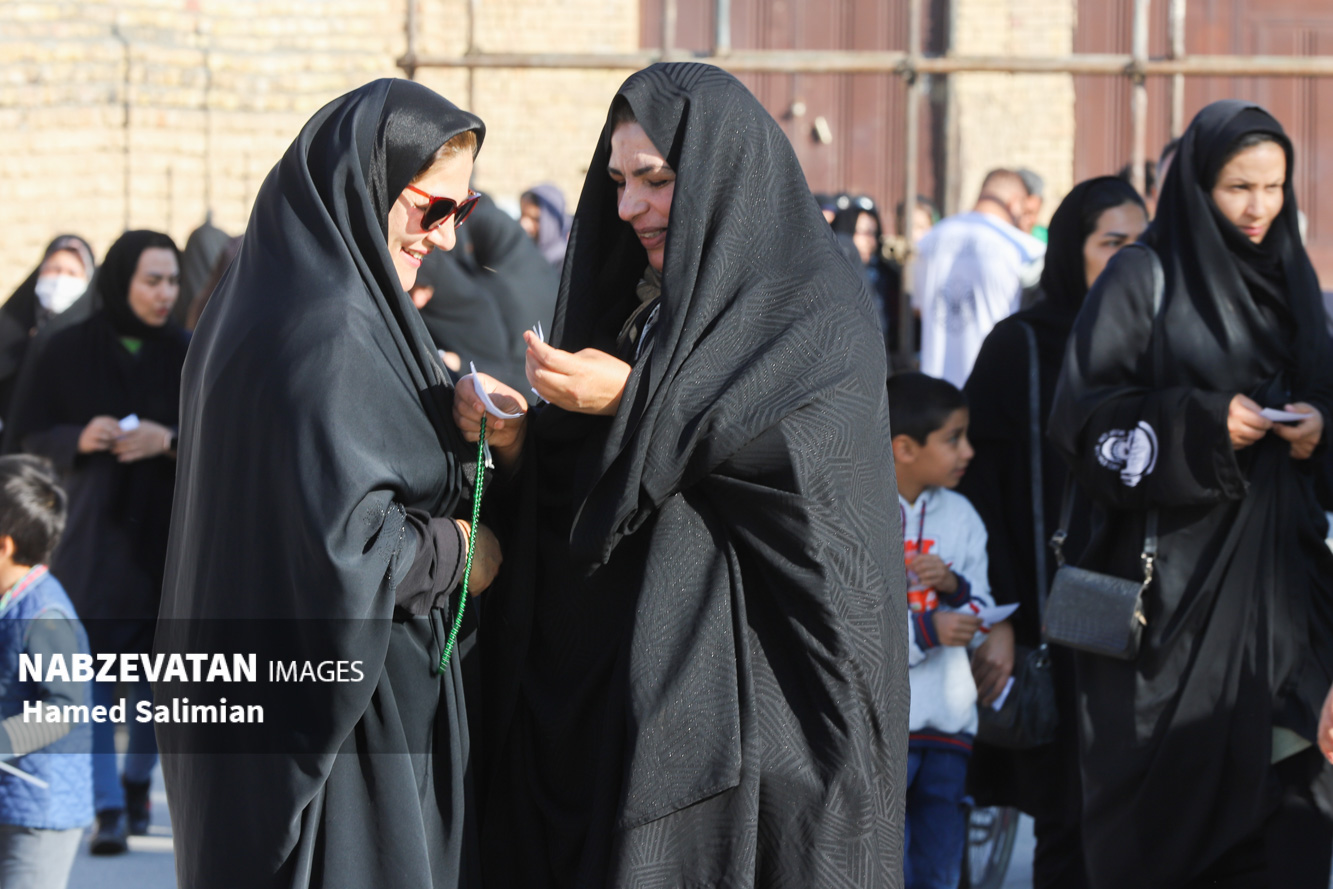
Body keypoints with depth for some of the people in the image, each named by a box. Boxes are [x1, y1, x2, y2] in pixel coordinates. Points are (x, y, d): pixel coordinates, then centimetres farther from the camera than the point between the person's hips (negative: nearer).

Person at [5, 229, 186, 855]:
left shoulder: (188, 355, 2)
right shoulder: (70, 352, -1)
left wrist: (170, 440, -18)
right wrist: (77, 439, -17)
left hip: (165, 535, 1)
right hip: (91, 537, -1)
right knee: (92, 671, -9)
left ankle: (138, 780, 29)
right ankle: (108, 809, -9)